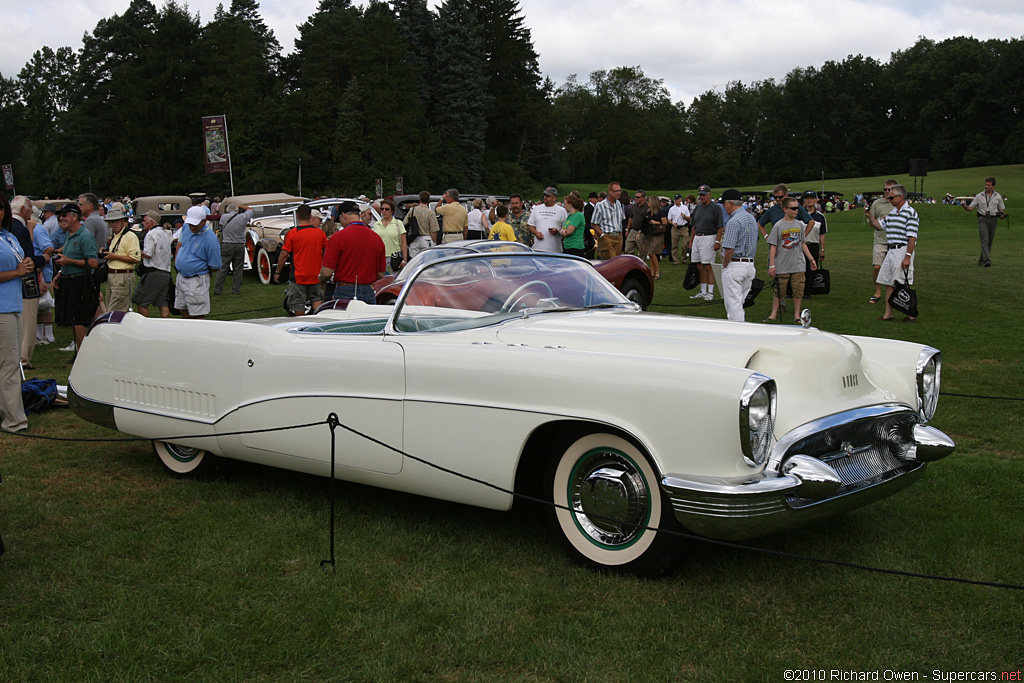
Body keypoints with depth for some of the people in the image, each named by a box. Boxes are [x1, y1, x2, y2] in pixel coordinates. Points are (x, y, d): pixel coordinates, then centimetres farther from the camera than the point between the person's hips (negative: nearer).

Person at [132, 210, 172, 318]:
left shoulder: (151, 234, -9)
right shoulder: (165, 234, 18)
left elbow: (148, 254, -16)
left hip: (153, 273, -8)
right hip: (166, 272, 8)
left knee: (141, 302, 0)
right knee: (163, 303, 6)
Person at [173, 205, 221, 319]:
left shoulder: (210, 239, -21)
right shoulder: (186, 227, 0)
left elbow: (215, 267, -14)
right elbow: (180, 243, 21)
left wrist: (201, 269, 1)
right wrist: (176, 262, 14)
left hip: (196, 281, -7)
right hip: (181, 277, 8)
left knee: (197, 315, -6)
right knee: (184, 311, 16)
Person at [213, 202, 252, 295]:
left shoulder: (224, 217, -3)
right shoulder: (243, 217, -5)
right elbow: (250, 210, 14)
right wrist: (239, 205, 20)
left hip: (226, 245, 0)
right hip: (240, 245, 0)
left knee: (222, 268, 3)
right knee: (238, 269, 8)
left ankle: (217, 290, 4)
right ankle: (236, 290, 11)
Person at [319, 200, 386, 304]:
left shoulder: (338, 237, -9)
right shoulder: (377, 238, 5)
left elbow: (327, 272, -10)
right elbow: (380, 273, 11)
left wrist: (321, 278, 12)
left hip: (345, 293, -4)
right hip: (369, 294, 4)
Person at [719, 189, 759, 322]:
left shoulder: (734, 221, -17)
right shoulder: (752, 218, 13)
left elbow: (729, 249, -21)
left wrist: (724, 266, -8)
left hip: (734, 266, -9)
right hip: (750, 265, 9)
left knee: (733, 304, -4)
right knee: (740, 302, 17)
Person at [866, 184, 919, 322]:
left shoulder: (910, 213, -12)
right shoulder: (892, 213, 15)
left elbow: (912, 237, -16)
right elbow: (879, 225, 25)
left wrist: (907, 257, -20)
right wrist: (869, 215, 9)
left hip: (903, 251, -9)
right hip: (891, 251, 9)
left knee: (903, 285, -6)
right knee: (888, 284, 10)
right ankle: (888, 314, 17)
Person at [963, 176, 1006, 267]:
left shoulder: (998, 197, 9)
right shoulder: (979, 196, 5)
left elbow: (1002, 209, 16)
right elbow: (971, 208, 4)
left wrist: (1001, 214, -6)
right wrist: (965, 206, -18)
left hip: (993, 220, 3)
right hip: (982, 219, -2)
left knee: (989, 242, 6)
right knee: (985, 240, -14)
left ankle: (982, 260, 17)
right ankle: (987, 260, -24)